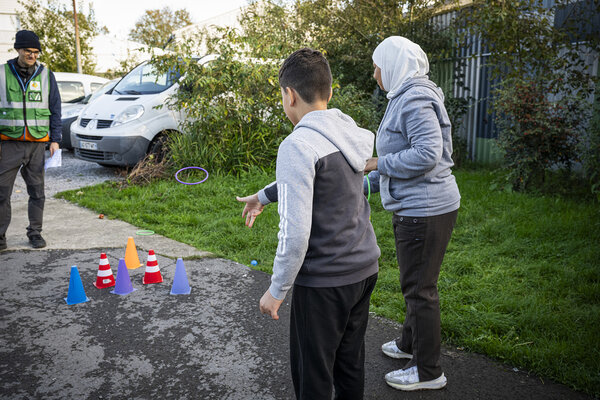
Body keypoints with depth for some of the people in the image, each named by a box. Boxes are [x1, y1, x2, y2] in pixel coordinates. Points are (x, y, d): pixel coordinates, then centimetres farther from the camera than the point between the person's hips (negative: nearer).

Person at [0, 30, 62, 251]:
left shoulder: (46, 75, 8)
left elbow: (55, 109, 10)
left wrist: (55, 139, 2)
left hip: (37, 143, 1)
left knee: (37, 191, 6)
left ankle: (35, 232, 18)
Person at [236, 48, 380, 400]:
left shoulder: (298, 145, -21)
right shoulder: (353, 134, 4)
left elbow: (295, 233, -24)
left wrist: (277, 290, -11)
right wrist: (264, 196, 32)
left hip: (323, 281, -8)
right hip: (364, 269, 8)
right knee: (351, 363, 23)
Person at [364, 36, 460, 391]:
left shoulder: (416, 99, -18)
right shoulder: (406, 98, 16)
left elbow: (427, 154, -28)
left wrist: (378, 163, -17)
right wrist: (369, 183, 18)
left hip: (425, 210, -11)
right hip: (418, 206, 11)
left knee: (420, 288, 0)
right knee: (415, 283, 23)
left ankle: (428, 371, 16)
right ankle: (411, 343, 43)